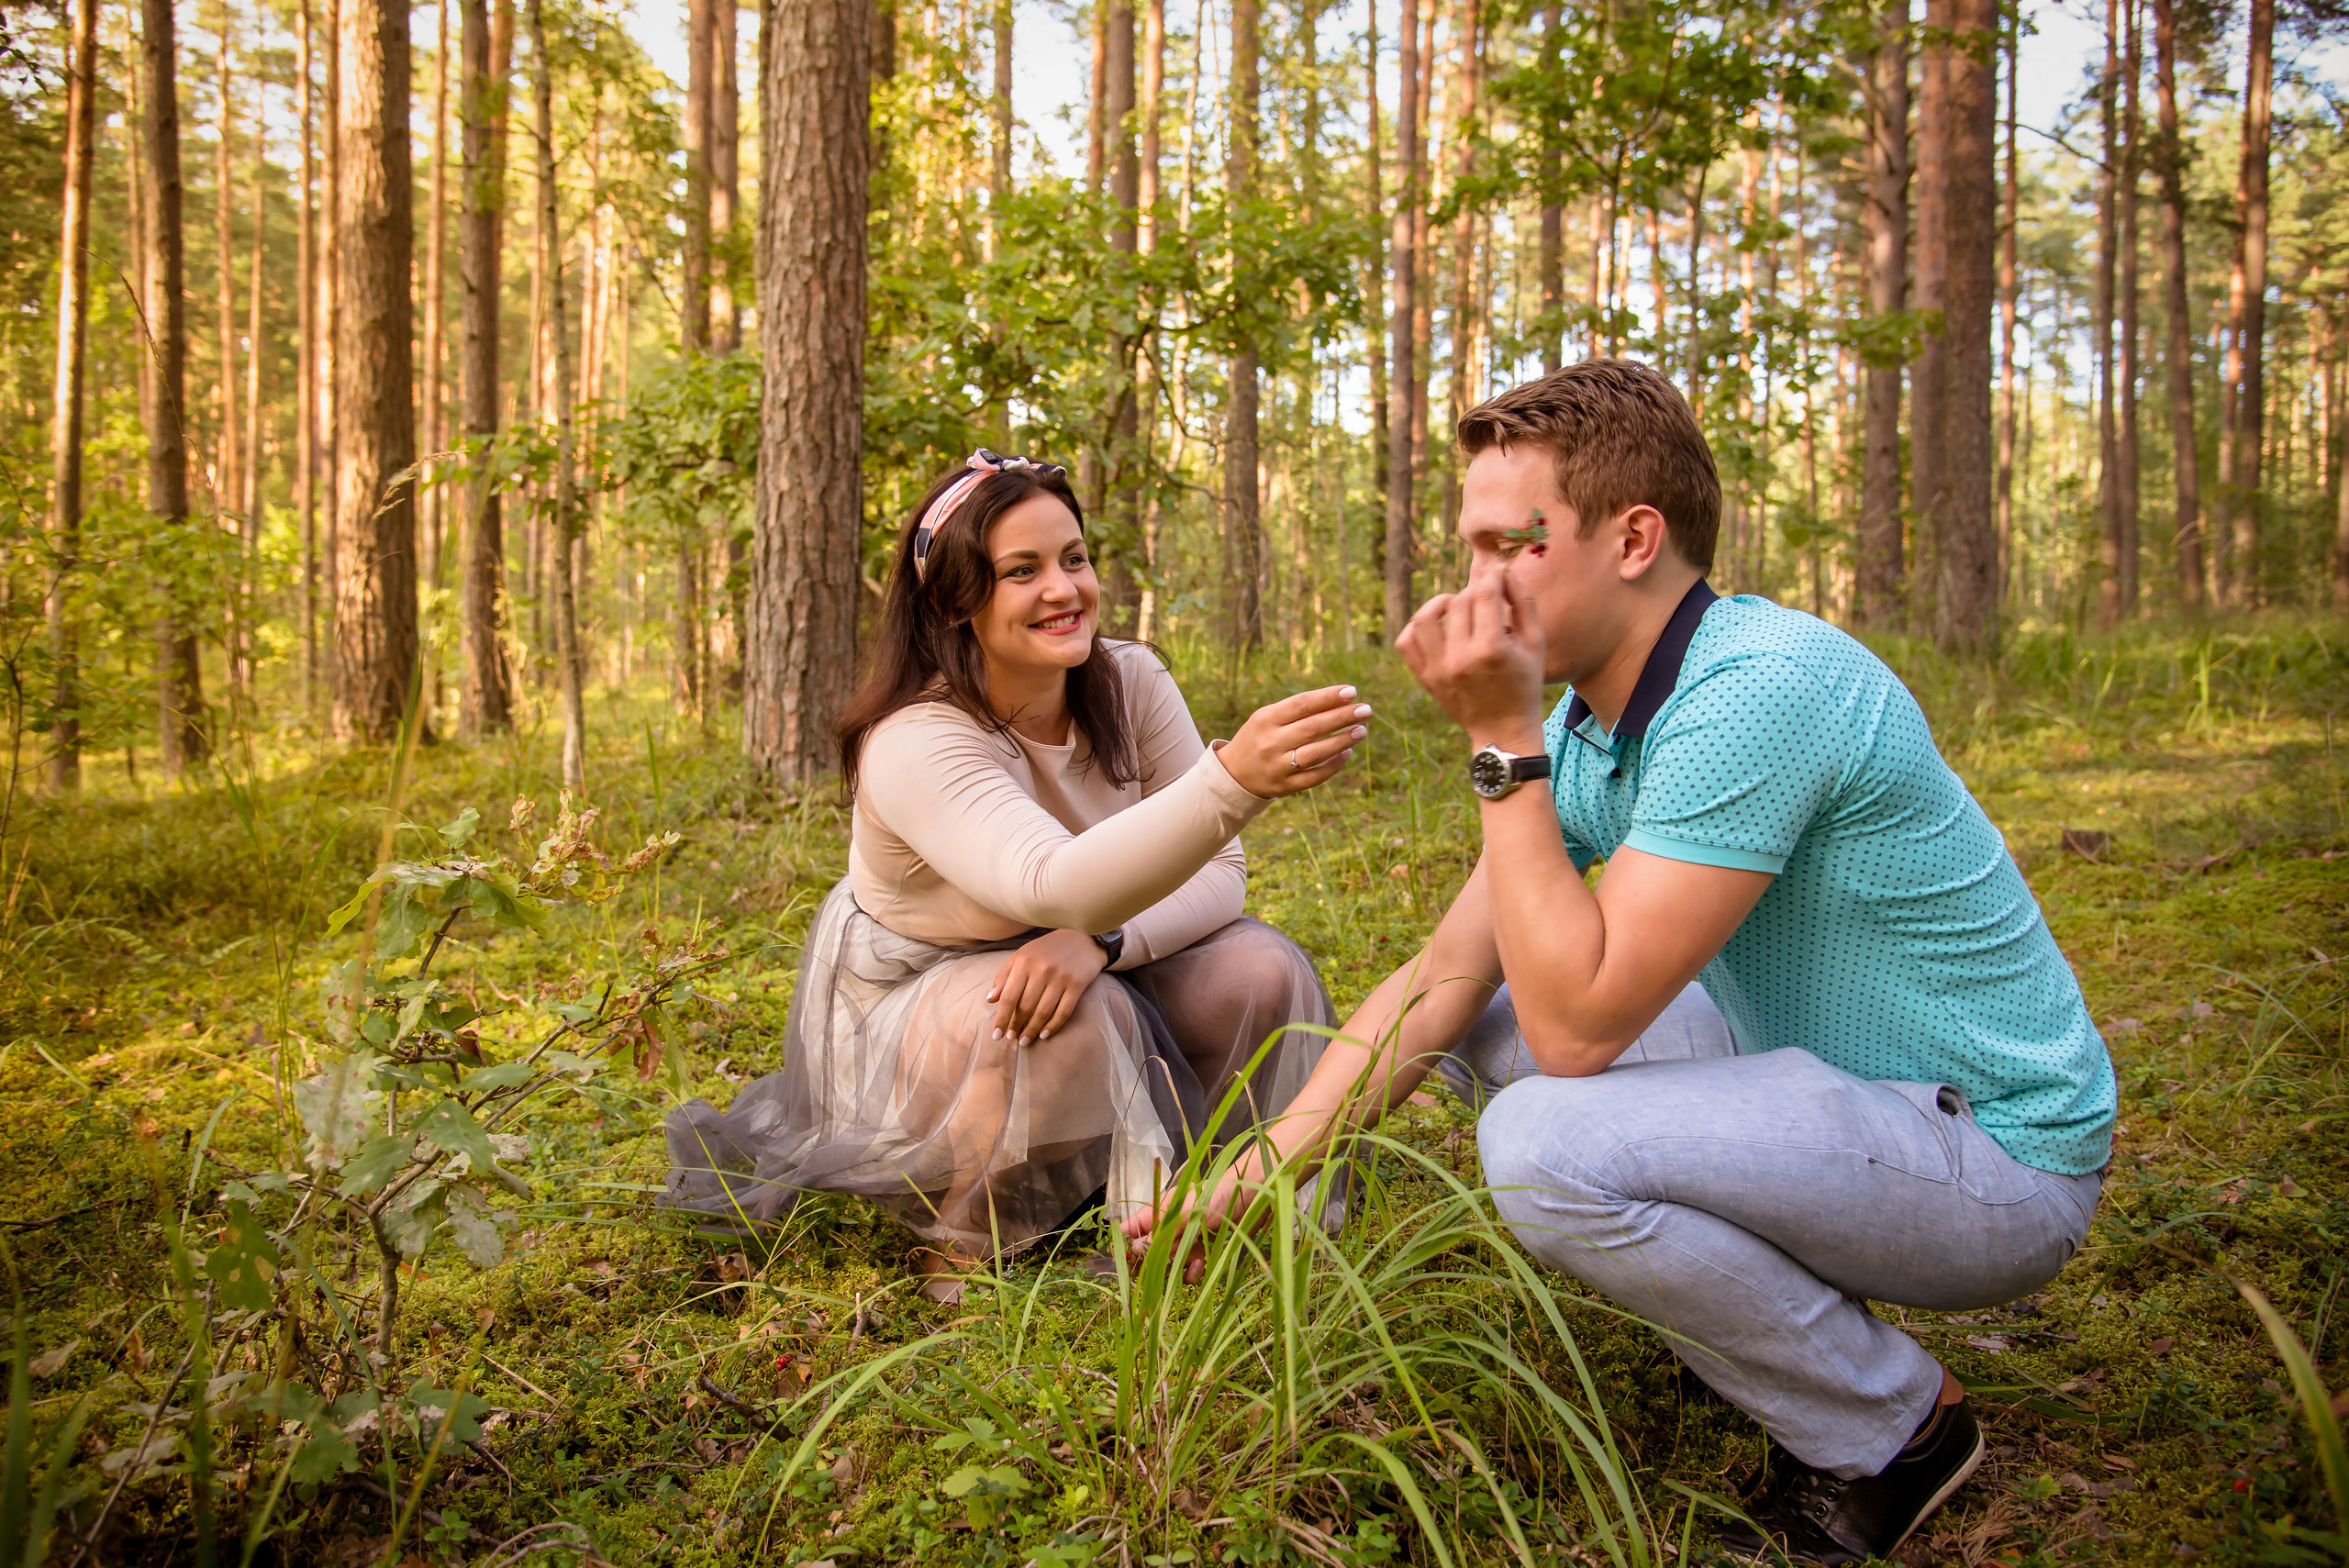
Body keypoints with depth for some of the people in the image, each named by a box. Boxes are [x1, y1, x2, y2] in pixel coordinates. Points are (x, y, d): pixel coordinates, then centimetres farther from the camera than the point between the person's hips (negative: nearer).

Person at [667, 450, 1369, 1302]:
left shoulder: (1131, 684, -12)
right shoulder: (915, 745, -30)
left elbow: (1217, 872, -14)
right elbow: (1055, 884, -48)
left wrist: (1101, 940, -36)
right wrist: (1233, 778, -65)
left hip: (1077, 970, 5)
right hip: (909, 1008, -5)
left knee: (1262, 973, -19)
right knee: (1077, 1022, -36)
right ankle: (965, 1247, -10)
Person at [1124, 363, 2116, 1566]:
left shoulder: (1758, 684, -28)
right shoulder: (1586, 723, 1)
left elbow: (1578, 1025, -28)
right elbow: (1440, 980, 1)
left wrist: (1500, 741, -25)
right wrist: (1254, 1172, -5)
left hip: (1991, 1149, -9)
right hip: (1821, 1068, 9)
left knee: (1547, 1145, -28)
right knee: (1488, 1018, 9)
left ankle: (1889, 1431, -3)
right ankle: (1789, 1297, 13)